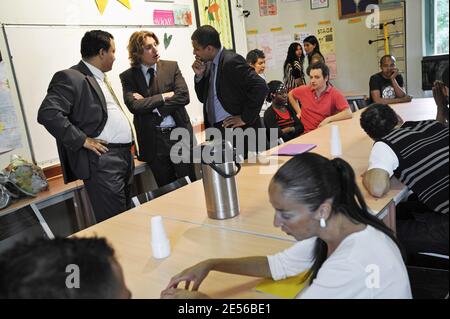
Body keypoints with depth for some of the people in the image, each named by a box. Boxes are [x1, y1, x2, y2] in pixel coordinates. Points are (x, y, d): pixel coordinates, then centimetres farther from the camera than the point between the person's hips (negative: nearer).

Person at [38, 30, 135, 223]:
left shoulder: (100, 77, 20)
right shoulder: (70, 78, -10)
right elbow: (48, 113, -21)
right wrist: (83, 140, -19)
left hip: (124, 156, 9)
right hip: (101, 159, -9)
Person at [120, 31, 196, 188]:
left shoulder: (172, 67, 3)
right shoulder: (128, 77, 1)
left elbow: (183, 96, -9)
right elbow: (134, 106, -14)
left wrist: (149, 104, -11)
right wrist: (164, 96, -12)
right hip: (152, 141, 0)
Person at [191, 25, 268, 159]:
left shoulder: (231, 61, -14)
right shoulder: (209, 64, 12)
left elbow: (260, 87, -22)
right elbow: (203, 98, 18)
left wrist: (245, 118, -17)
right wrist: (199, 75, 1)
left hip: (236, 130, -8)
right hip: (216, 130, 8)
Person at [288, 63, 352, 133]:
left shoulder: (335, 94, -8)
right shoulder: (304, 90, 2)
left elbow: (348, 113, -16)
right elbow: (291, 94, 23)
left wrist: (328, 119, -21)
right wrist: (298, 111, 15)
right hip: (306, 133, 1)